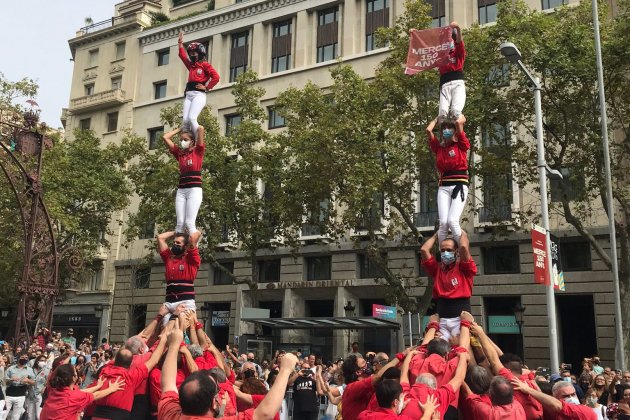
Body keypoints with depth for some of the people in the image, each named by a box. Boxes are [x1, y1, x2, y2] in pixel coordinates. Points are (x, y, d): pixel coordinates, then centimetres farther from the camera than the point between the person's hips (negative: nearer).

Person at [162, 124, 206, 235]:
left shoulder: (198, 151, 3)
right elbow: (165, 137, 16)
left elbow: (201, 129, -7)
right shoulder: (179, 153, 15)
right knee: (179, 223, -3)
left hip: (194, 189, -5)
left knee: (189, 222, -13)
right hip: (181, 190, 5)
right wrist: (180, 129, 20)